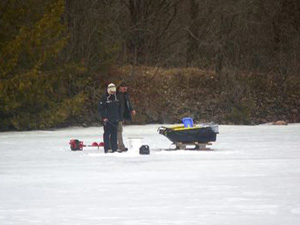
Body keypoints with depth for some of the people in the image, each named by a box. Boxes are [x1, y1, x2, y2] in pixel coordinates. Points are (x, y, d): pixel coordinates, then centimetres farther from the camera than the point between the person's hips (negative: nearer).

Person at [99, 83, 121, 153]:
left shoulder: (116, 97, 14)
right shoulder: (105, 97, -6)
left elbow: (118, 108, 22)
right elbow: (101, 108, -9)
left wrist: (119, 117, 17)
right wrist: (104, 117, -17)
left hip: (115, 119, 6)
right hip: (107, 119, -6)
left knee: (114, 134, 7)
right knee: (107, 133, -6)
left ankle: (114, 148, 11)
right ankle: (107, 148, -7)